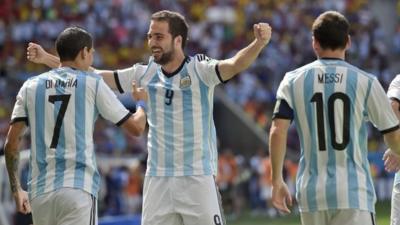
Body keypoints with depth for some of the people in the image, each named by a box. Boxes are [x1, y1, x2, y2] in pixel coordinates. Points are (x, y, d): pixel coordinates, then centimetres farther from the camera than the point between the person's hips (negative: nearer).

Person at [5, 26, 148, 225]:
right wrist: (142, 103, 30)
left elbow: (11, 143, 7)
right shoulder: (93, 84, 5)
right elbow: (136, 127, 9)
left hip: (40, 191, 4)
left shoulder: (31, 86, 12)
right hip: (78, 188, -4)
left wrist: (16, 190, 16)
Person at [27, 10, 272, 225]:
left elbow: (234, 65, -25)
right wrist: (48, 59, 10)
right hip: (157, 180, 5)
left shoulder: (200, 70, -7)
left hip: (198, 180, -5)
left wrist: (259, 44, -45)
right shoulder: (145, 74, 6)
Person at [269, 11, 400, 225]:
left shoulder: (294, 80, 5)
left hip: (311, 192, 3)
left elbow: (277, 131, -4)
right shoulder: (365, 82, 0)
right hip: (353, 193, -3)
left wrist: (277, 181, 2)